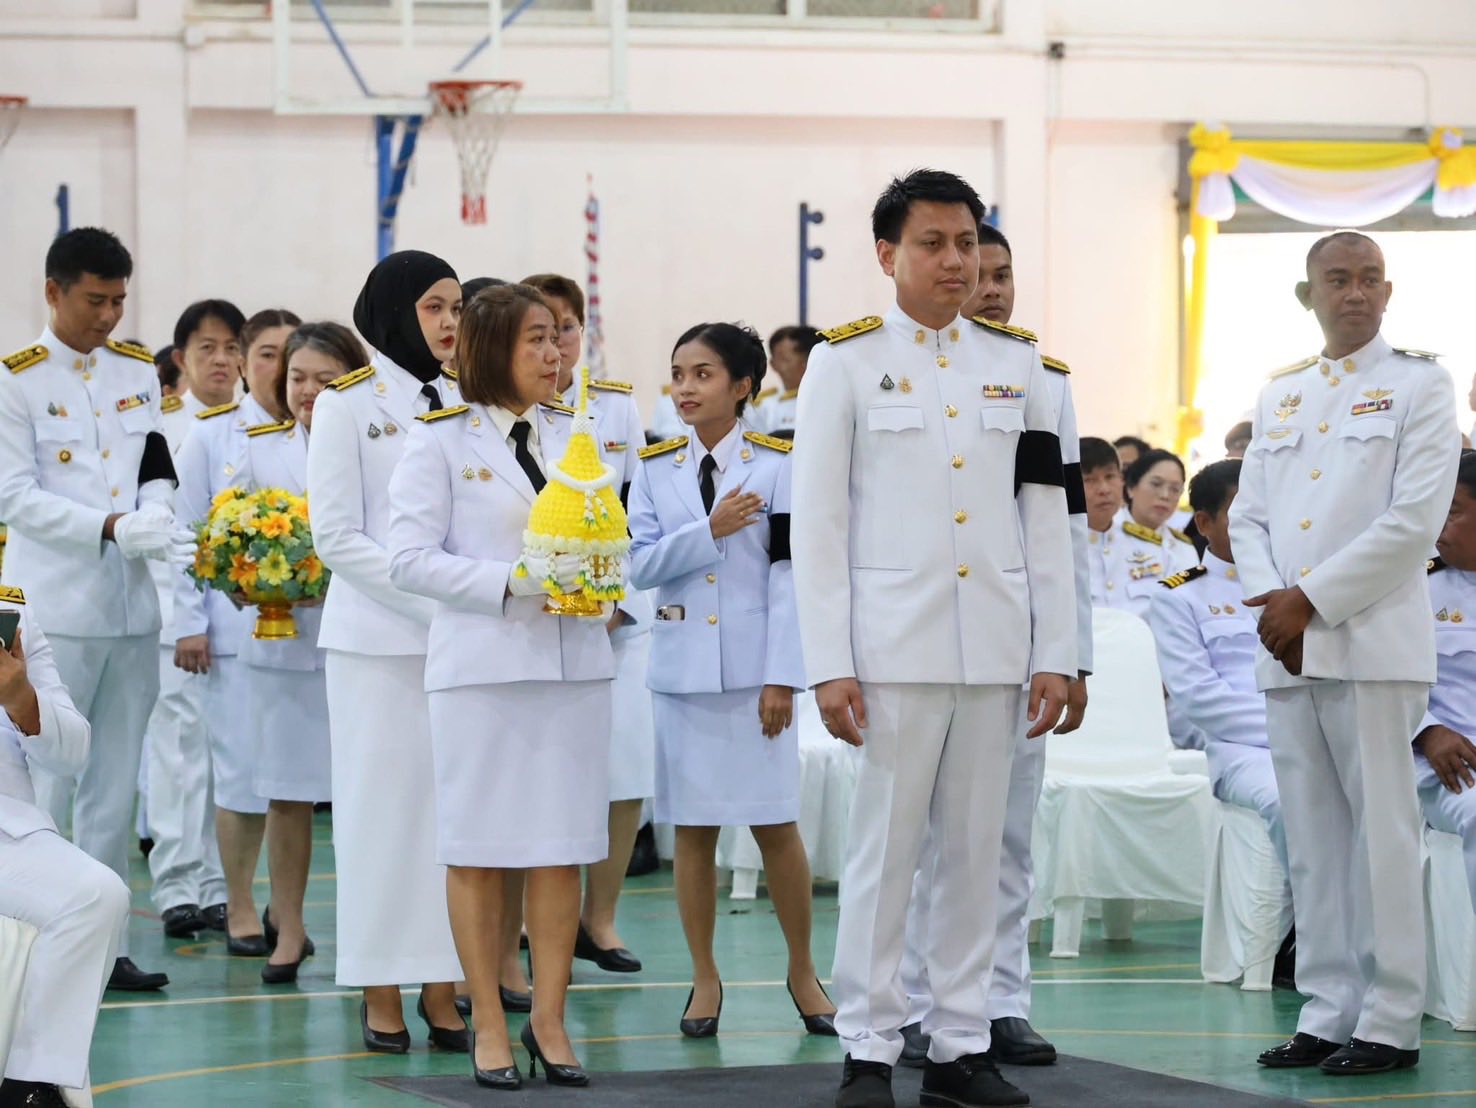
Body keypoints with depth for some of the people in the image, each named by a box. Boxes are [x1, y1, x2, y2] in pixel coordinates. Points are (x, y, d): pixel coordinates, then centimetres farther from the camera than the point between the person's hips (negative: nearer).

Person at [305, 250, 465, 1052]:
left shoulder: (459, 403, 11)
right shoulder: (349, 402, 0)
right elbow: (336, 536, -5)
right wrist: (432, 601, -13)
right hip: (379, 635, -3)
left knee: (454, 804, 1)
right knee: (384, 803, 0)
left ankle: (442, 986, 6)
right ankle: (381, 993, 5)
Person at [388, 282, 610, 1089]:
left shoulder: (575, 434, 12)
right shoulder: (441, 440, 0)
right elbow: (411, 559, -6)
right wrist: (511, 581, -16)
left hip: (574, 660, 4)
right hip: (481, 662, -4)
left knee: (564, 847, 3)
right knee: (479, 848, 1)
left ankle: (548, 1017, 11)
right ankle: (488, 1023, 9)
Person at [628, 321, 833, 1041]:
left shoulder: (777, 464, -2)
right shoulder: (656, 468, 7)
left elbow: (789, 575, -6)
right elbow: (641, 564, -2)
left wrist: (783, 677, -11)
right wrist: (710, 529, -16)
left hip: (754, 667, -3)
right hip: (683, 669, 3)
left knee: (776, 823, -1)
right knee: (693, 827, 5)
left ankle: (802, 971, 14)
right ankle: (704, 979, 15)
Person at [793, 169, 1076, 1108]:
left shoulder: (1017, 366, 11)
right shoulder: (847, 362, 1)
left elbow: (1048, 519, 11)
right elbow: (817, 522, -2)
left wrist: (1056, 654, 4)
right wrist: (828, 665, -8)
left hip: (995, 645, 3)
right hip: (892, 643, -3)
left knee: (976, 849, 6)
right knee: (885, 847, -2)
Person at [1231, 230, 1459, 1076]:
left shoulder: (1419, 386, 1)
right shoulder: (1280, 396, 18)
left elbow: (1415, 520, -9)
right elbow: (1250, 515, 15)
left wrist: (1313, 600, -12)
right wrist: (1271, 598, -5)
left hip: (1372, 645, -5)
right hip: (1288, 648, 5)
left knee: (1382, 831, -5)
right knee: (1312, 838, 6)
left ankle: (1390, 1022, -2)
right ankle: (1328, 1013, 10)